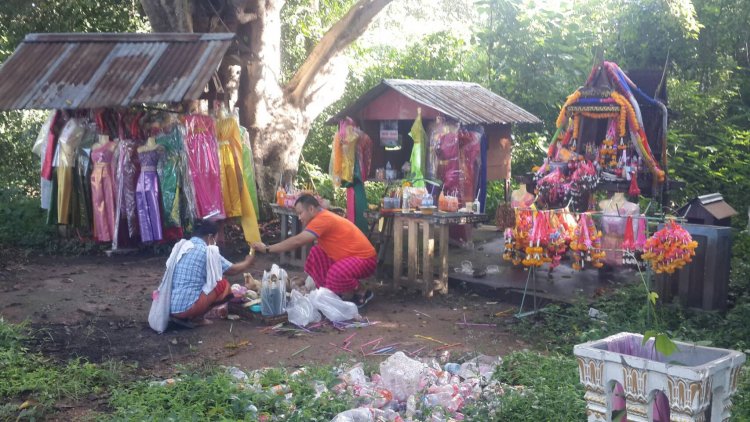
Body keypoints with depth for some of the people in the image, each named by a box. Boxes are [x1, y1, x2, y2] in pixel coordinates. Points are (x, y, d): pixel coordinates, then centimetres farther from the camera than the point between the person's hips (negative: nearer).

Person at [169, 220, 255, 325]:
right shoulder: (206, 252, -8)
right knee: (224, 286, 4)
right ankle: (195, 318, 0)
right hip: (185, 309, -7)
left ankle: (182, 316, 10)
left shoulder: (181, 246, 13)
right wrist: (248, 262, 28)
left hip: (168, 307, 7)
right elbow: (232, 270, 6)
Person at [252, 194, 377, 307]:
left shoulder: (323, 219, -23)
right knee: (316, 254, 7)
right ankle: (332, 292, 12)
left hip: (365, 258, -10)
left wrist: (267, 249, -22)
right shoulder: (323, 217, 8)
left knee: (337, 272, -35)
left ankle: (361, 294, -5)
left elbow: (297, 241, -29)